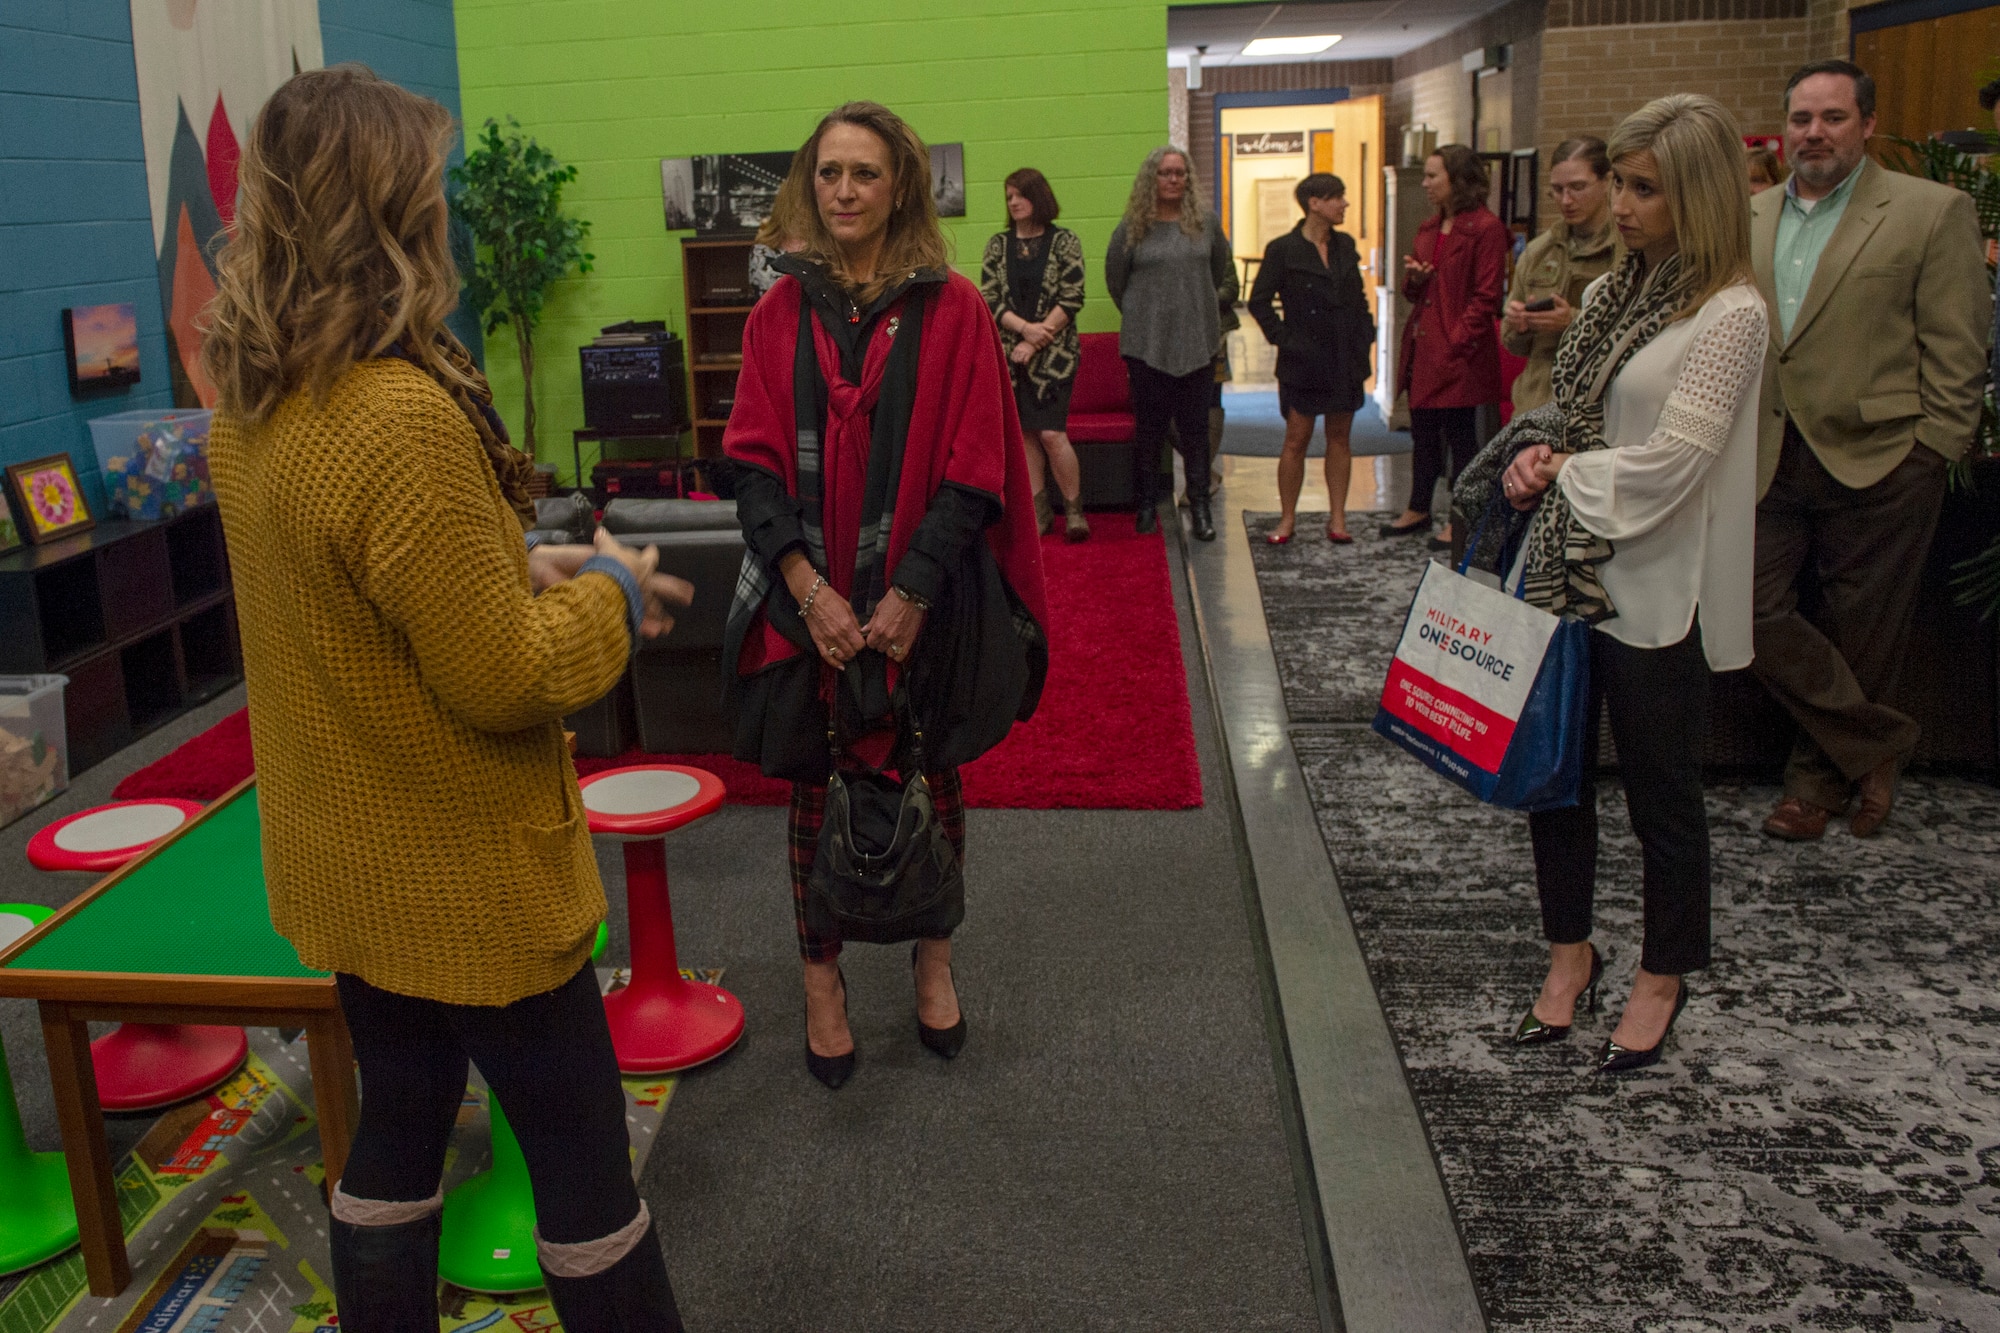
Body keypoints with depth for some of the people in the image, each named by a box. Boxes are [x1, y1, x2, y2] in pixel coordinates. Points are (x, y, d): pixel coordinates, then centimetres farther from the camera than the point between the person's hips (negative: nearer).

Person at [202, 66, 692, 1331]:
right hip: (464, 877, -8)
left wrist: (520, 565, 7)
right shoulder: (404, 417, -28)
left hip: (349, 865, 9)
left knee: (397, 1121, 23)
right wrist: (609, 594, -7)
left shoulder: (252, 405, 0)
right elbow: (505, 679, -24)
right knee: (582, 1152, 9)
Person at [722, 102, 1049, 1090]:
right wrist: (807, 586, -14)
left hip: (924, 600, -1)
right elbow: (754, 462, -2)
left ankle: (932, 960, 33)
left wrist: (911, 595, -15)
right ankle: (821, 978, 26)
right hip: (810, 602, 2)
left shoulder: (952, 311, -4)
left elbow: (973, 471, -8)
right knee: (817, 790, 10)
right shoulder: (780, 314, 3)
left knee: (928, 782, 13)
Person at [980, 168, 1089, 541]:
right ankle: (1039, 511, 13)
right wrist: (1025, 327, -14)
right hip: (1010, 352, 4)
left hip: (1054, 352, -4)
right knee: (1025, 433, 4)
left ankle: (1074, 510, 1)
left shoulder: (1064, 241, 0)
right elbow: (988, 297, 1)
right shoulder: (998, 244, 9)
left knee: (1051, 433, -13)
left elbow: (1071, 299, -7)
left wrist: (1035, 341, -13)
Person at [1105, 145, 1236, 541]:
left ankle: (1199, 506, 8)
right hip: (1147, 343, -1)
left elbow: (1226, 277, 18)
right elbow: (1115, 281, 11)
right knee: (1149, 426, 3)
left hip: (1198, 341, 2)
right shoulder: (1131, 229, 0)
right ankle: (1146, 505, 13)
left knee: (1195, 426, 3)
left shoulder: (1206, 223, 6)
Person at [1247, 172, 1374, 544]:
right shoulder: (1283, 250, -7)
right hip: (1305, 361, -5)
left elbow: (1359, 297, 18)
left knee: (1339, 437, 7)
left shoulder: (1345, 245, 9)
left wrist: (1365, 334, 7)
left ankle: (1337, 517, 13)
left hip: (1345, 360, 5)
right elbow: (1258, 301, -4)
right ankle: (1287, 518, 10)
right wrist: (1283, 338, -9)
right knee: (1297, 439, -1)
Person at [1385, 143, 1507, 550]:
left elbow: (1486, 297, -14)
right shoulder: (1429, 228, 14)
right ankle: (1418, 509, 27)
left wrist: (1457, 341, -18)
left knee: (1460, 436, 2)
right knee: (1423, 432, 15)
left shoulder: (1486, 228, -11)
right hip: (1422, 348, 8)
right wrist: (1413, 277, -1)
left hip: (1459, 354, -8)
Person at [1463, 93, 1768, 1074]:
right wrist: (1536, 449, -5)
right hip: (1566, 570, 7)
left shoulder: (1730, 315, -13)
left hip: (1655, 588, -7)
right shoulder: (1610, 292, 10)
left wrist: (1558, 472, -10)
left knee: (1660, 791, 7)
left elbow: (1670, 459, -19)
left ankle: (1662, 977, 26)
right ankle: (1571, 951, 32)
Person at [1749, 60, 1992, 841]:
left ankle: (1822, 774, 28)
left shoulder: (1933, 211, -2)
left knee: (1858, 635, 6)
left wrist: (1930, 451, -9)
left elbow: (1957, 348, -4)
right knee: (1752, 609, -2)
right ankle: (1878, 740, 17)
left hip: (1878, 461, -4)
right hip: (1772, 459, 4)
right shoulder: (1750, 218, 11)